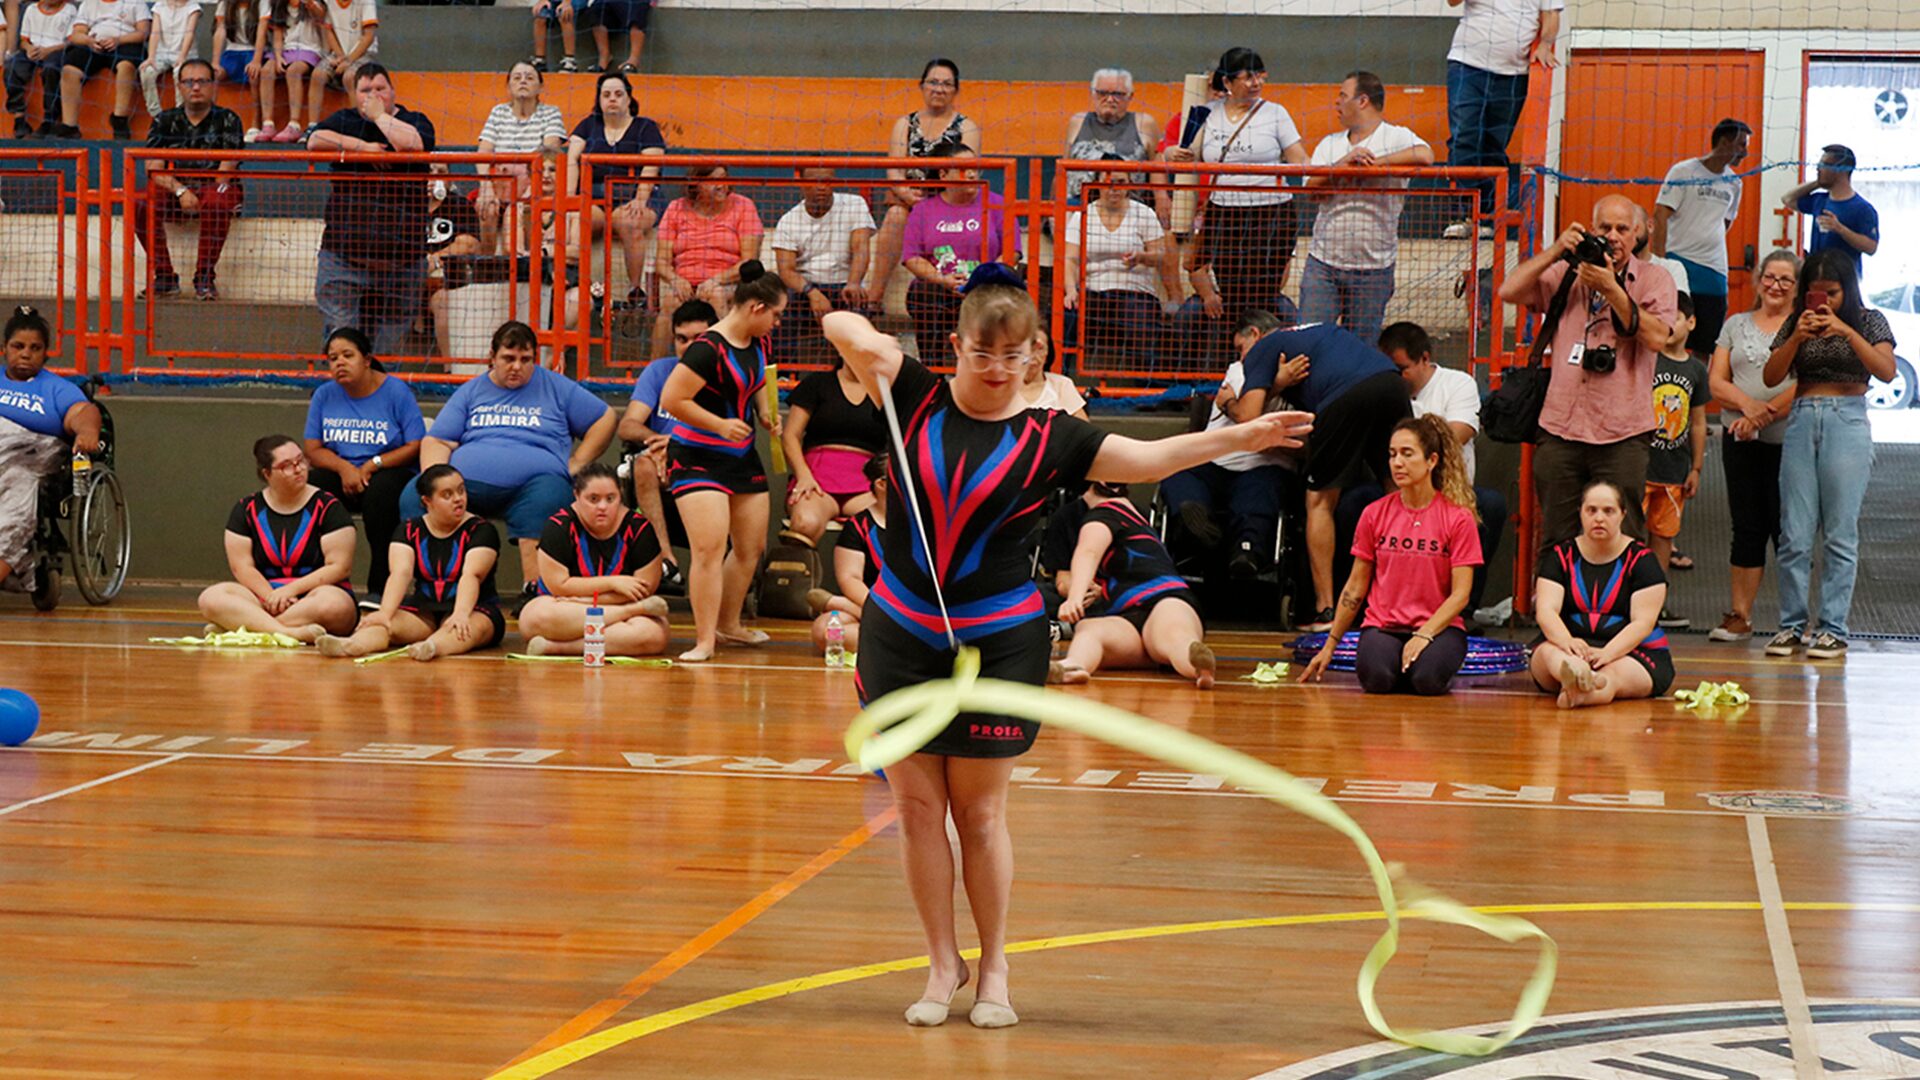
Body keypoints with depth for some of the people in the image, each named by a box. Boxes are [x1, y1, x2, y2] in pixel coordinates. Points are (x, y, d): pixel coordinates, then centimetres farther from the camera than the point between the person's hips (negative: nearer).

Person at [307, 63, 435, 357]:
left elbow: (412, 144, -15)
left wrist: (380, 115, -3)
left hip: (401, 254, -1)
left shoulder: (415, 122, 8)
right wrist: (361, 146, -7)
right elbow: (315, 140, -3)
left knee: (388, 349, 1)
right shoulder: (344, 120, 16)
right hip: (343, 251, 1)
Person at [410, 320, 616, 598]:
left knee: (547, 497, -39)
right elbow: (436, 441, 17)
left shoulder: (556, 387, 18)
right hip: (465, 478, 3)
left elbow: (605, 419, 20)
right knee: (413, 500, -24)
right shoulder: (471, 391, 22)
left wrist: (575, 464, 7)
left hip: (534, 479, -2)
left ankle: (534, 593, -41)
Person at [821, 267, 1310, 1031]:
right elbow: (840, 327, -2)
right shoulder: (917, 398, 0)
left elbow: (1147, 458, -9)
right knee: (917, 806, 5)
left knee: (979, 812, 4)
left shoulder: (1048, 438, -2)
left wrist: (1240, 438, -19)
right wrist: (857, 335, -25)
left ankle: (993, 968, 19)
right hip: (900, 636, 1)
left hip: (998, 644, -1)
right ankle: (943, 963, 19)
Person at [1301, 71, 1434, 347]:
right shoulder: (1329, 144, 14)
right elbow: (1312, 189, 0)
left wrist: (1372, 163, -18)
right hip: (1323, 262, 3)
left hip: (1374, 266, -3)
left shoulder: (1396, 137, -2)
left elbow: (1425, 155, -24)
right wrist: (1343, 165, -17)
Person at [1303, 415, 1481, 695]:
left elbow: (1460, 594, -7)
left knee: (1428, 679, -32)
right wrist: (1329, 646, 9)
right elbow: (1355, 587, 10)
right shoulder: (1374, 514, 4)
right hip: (1383, 626, 1)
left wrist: (1424, 635, -21)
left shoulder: (1458, 517, -3)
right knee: (1377, 677, -32)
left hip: (1438, 626, -1)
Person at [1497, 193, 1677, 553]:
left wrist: (1612, 289, -17)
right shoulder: (1566, 273, 13)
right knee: (1555, 543, 5)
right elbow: (1509, 291, 1)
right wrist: (1555, 251, -8)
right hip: (1560, 429, 2)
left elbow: (1657, 337, -11)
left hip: (1622, 433, -2)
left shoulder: (1654, 279, 6)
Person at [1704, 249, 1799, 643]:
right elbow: (1716, 382, 7)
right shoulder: (1736, 325, 15)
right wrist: (1748, 405, -12)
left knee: (1787, 528, -3)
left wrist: (1764, 416, -17)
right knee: (1747, 528, 6)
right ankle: (1739, 616, 9)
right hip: (1741, 440, 4)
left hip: (1790, 439, -4)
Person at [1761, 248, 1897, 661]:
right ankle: (1792, 625, 8)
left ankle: (1834, 630, 1)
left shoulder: (1868, 320, 4)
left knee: (1840, 534, -2)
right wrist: (1798, 337, -12)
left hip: (1847, 423, -3)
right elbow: (1771, 377, 3)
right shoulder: (1796, 323, 10)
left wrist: (1846, 332, -19)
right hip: (1801, 422, 3)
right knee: (1794, 534, 1)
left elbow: (1886, 371, -10)